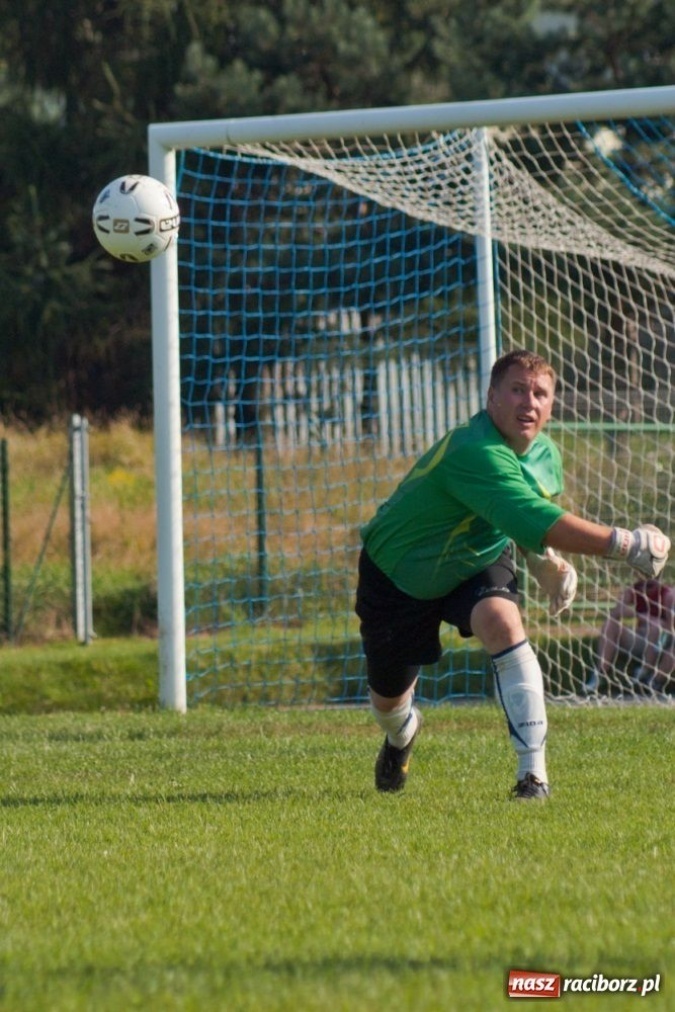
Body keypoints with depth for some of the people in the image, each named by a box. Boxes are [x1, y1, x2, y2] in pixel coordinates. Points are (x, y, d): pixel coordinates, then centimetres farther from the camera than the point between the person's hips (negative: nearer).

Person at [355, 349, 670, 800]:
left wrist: (548, 563, -11)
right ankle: (401, 737, 52)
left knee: (502, 622, -30)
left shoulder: (546, 455, -11)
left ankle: (534, 771, -30)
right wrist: (624, 544, -50)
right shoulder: (475, 453, -39)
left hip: (478, 561, 4)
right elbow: (532, 521, -50)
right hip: (399, 573, -4)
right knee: (388, 696, 10)